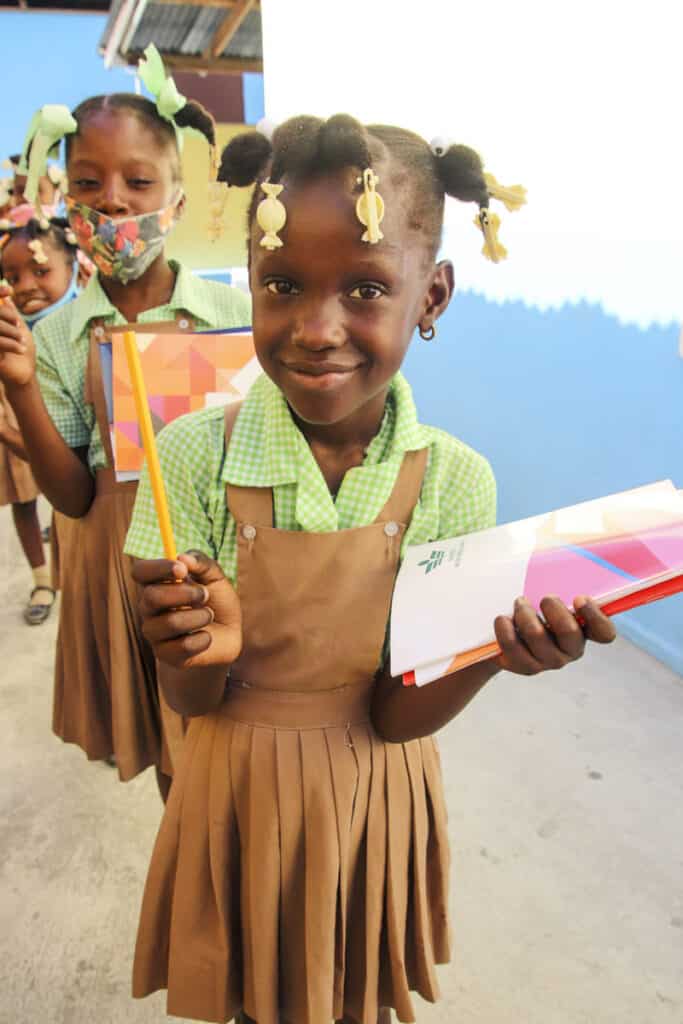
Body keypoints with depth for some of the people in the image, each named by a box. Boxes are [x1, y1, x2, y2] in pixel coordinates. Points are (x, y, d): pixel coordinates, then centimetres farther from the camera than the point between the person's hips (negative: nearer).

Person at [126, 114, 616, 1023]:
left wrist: (489, 648, -31)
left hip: (378, 800, 1)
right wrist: (203, 652, -35)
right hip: (240, 795, 0)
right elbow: (194, 702, -13)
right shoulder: (197, 454, -19)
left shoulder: (455, 480, -18)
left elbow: (394, 715, -13)